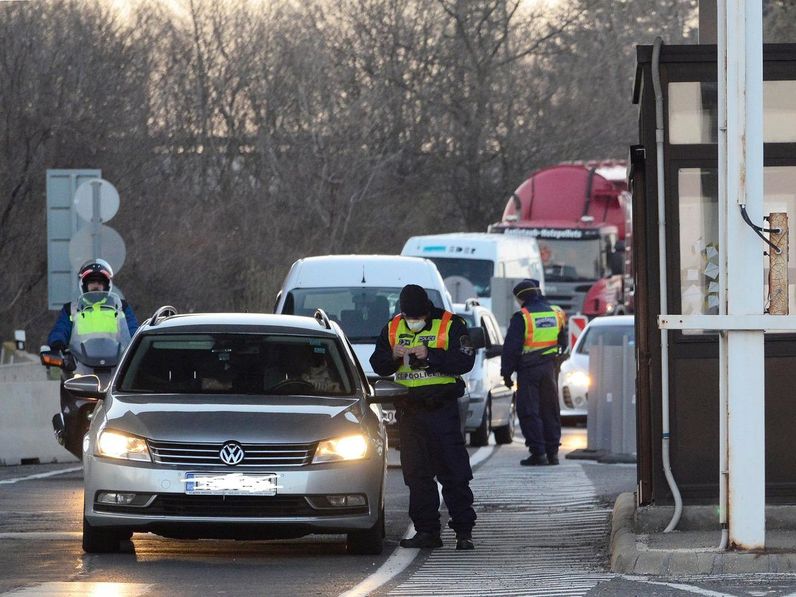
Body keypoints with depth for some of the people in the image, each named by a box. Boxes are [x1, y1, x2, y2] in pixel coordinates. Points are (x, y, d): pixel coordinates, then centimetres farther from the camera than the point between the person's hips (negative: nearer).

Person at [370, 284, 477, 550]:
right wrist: (392, 355, -10)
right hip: (408, 409, 5)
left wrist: (431, 355, -21)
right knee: (416, 473, 5)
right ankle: (427, 531, 10)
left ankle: (464, 531, -1)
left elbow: (465, 361, -12)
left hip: (442, 409, -5)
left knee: (454, 473, -4)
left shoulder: (450, 325, -3)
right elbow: (377, 365, 11)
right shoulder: (392, 328, 11)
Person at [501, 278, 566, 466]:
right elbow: (563, 343, 19)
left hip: (528, 371, -6)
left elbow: (511, 347, -10)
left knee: (529, 412, -2)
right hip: (549, 369, 6)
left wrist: (506, 372, -4)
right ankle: (552, 452, 12)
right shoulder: (556, 313, 9)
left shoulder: (522, 317, -10)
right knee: (550, 410, 12)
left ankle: (538, 452, -8)